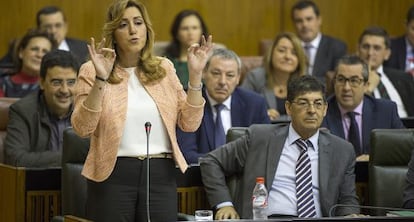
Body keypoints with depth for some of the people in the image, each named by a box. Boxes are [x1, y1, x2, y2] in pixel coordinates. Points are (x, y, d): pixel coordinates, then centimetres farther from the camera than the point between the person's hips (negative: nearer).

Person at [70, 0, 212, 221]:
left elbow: (189, 124, 5)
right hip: (113, 175, -3)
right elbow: (82, 128, -11)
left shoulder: (163, 68, 10)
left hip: (161, 175, 3)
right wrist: (100, 80, -20)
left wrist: (195, 74, -4)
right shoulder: (92, 70, 0)